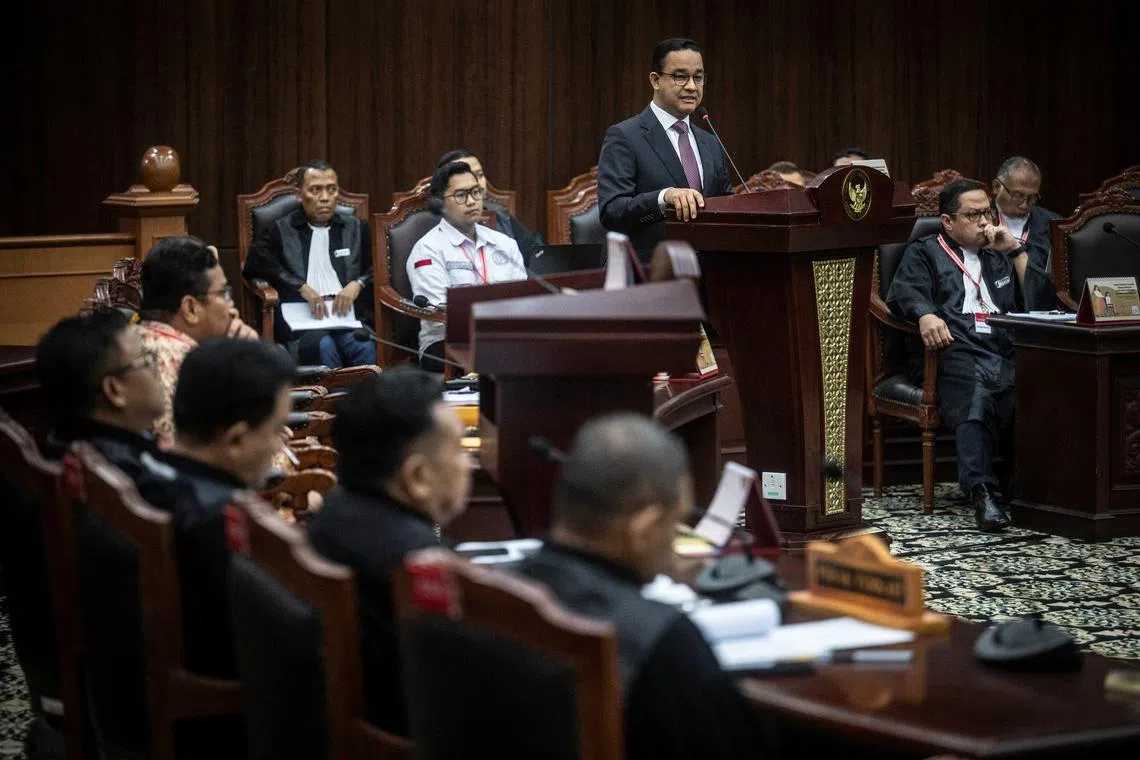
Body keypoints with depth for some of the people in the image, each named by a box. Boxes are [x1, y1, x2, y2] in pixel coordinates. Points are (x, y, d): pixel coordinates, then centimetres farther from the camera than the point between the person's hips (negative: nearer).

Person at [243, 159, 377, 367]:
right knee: (322, 346, -36)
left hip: (348, 312, 2)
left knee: (364, 347, -33)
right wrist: (301, 287, -8)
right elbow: (255, 264, 2)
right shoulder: (281, 231, 17)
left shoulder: (357, 228, 24)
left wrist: (357, 284, -5)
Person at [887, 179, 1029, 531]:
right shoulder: (925, 252, 23)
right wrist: (926, 314, -20)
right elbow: (903, 293, 3)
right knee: (975, 396, -38)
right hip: (955, 351, -4)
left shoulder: (1001, 254, 35)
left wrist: (1016, 250, 17)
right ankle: (981, 492, -50)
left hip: (1008, 353, 4)